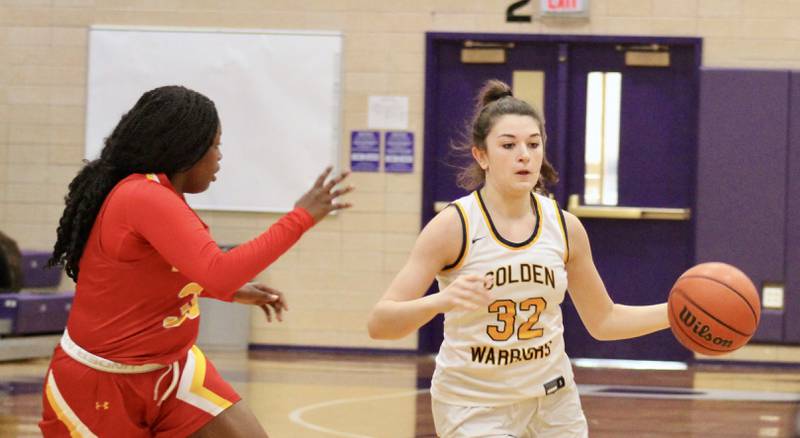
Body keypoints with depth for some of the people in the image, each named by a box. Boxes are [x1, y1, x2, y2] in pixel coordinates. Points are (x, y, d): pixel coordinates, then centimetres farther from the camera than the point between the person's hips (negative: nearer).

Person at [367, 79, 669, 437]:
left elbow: (603, 320, 11)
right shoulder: (453, 226, -16)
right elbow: (379, 324, -21)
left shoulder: (565, 228, -2)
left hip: (552, 400, 5)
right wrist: (440, 301, -40)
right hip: (474, 407, -5)